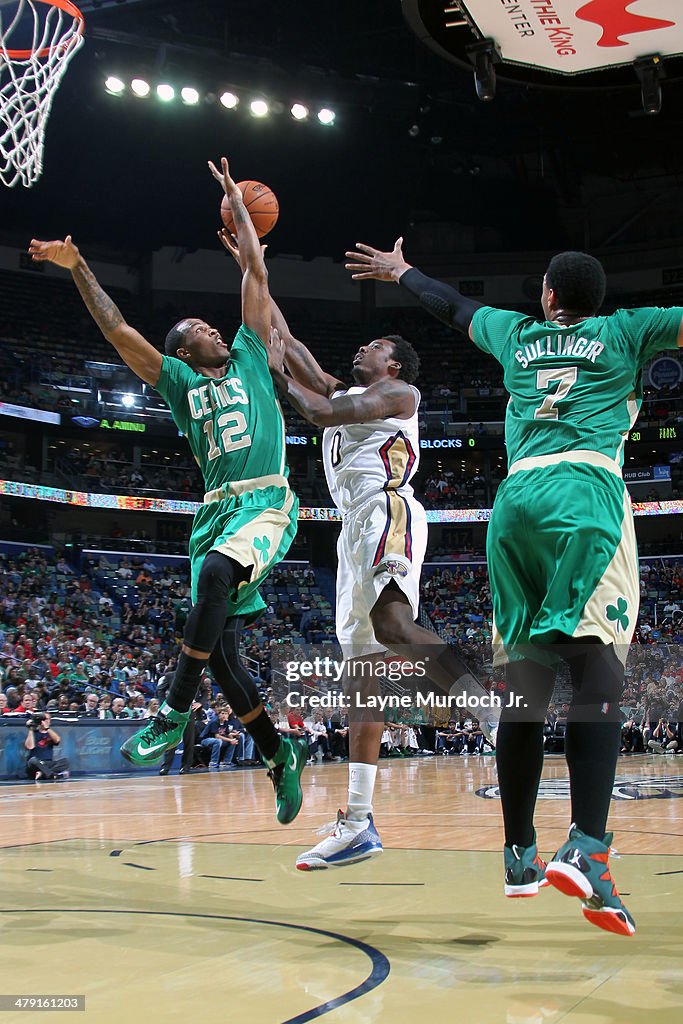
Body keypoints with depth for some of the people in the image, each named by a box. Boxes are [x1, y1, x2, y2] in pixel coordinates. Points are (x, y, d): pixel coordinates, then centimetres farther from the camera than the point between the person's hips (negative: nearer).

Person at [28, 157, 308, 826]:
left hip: (266, 502, -3)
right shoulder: (180, 383, 17)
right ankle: (281, 757, 11)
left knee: (214, 572, -34)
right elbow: (118, 331, 10)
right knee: (221, 650, -4)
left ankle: (173, 713, -28)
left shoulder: (249, 359, 16)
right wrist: (78, 269, 4)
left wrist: (235, 204, 22)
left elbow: (255, 273, 16)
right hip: (216, 510, 4)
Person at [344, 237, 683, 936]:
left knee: (525, 681, 6)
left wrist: (400, 272, 60)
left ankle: (519, 854, 12)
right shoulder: (623, 333, 16)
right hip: (587, 490, -4)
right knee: (598, 670, -14)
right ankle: (586, 847, -31)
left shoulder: (517, 335, 26)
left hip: (517, 498, 4)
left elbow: (453, 306, 42)